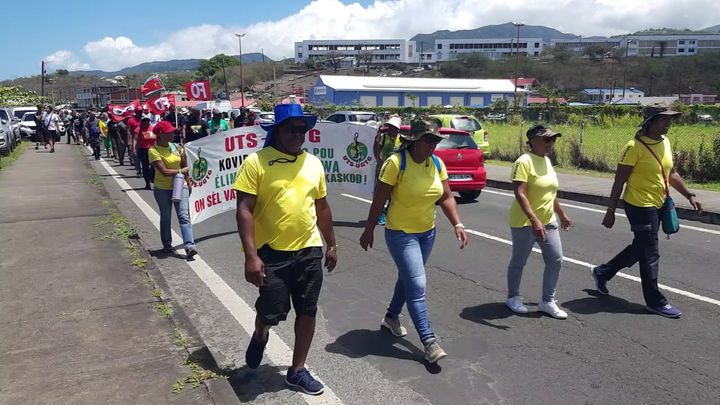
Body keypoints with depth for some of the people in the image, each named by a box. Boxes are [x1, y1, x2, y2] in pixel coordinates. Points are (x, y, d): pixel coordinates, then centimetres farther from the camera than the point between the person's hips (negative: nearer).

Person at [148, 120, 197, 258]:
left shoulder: (176, 147, 3)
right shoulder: (153, 151, -13)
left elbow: (184, 166, 11)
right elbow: (164, 171, -20)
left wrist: (189, 183, 9)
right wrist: (181, 171, -8)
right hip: (162, 189, -3)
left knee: (184, 216, -8)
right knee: (166, 217, 10)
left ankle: (189, 246, -16)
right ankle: (167, 245, 26)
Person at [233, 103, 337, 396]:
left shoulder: (313, 163, 7)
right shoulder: (257, 162, -9)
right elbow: (244, 210, -13)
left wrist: (331, 245, 17)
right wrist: (251, 255, -19)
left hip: (309, 251, 5)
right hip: (271, 252, -4)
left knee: (307, 312, 10)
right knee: (272, 312, 3)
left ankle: (297, 371, 28)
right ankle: (260, 336, 41)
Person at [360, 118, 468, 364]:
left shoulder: (437, 163, -1)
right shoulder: (396, 163, -19)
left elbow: (446, 197, 2)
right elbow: (379, 200, -14)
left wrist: (457, 224, -11)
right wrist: (368, 231, -9)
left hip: (427, 233, 7)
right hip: (401, 233, -6)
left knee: (408, 277, 20)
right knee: (417, 285, -9)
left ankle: (391, 317, 42)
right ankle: (429, 342, -4)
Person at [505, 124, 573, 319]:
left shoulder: (547, 161, 10)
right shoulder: (524, 161, -16)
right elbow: (519, 194, -26)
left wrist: (562, 215, 24)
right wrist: (534, 220, -33)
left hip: (548, 221, 8)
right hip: (525, 223, -8)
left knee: (556, 260, 4)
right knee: (519, 262, 7)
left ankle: (547, 301, 16)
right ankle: (513, 298, 26)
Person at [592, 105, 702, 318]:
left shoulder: (665, 142, 7)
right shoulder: (635, 146, -17)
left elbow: (671, 173, 19)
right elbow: (619, 181, -15)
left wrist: (689, 195, 13)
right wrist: (610, 211, -16)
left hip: (657, 206, 9)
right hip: (639, 206, -9)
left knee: (640, 248, 19)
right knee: (650, 255, 0)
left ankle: (603, 272, 36)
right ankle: (655, 302, 13)